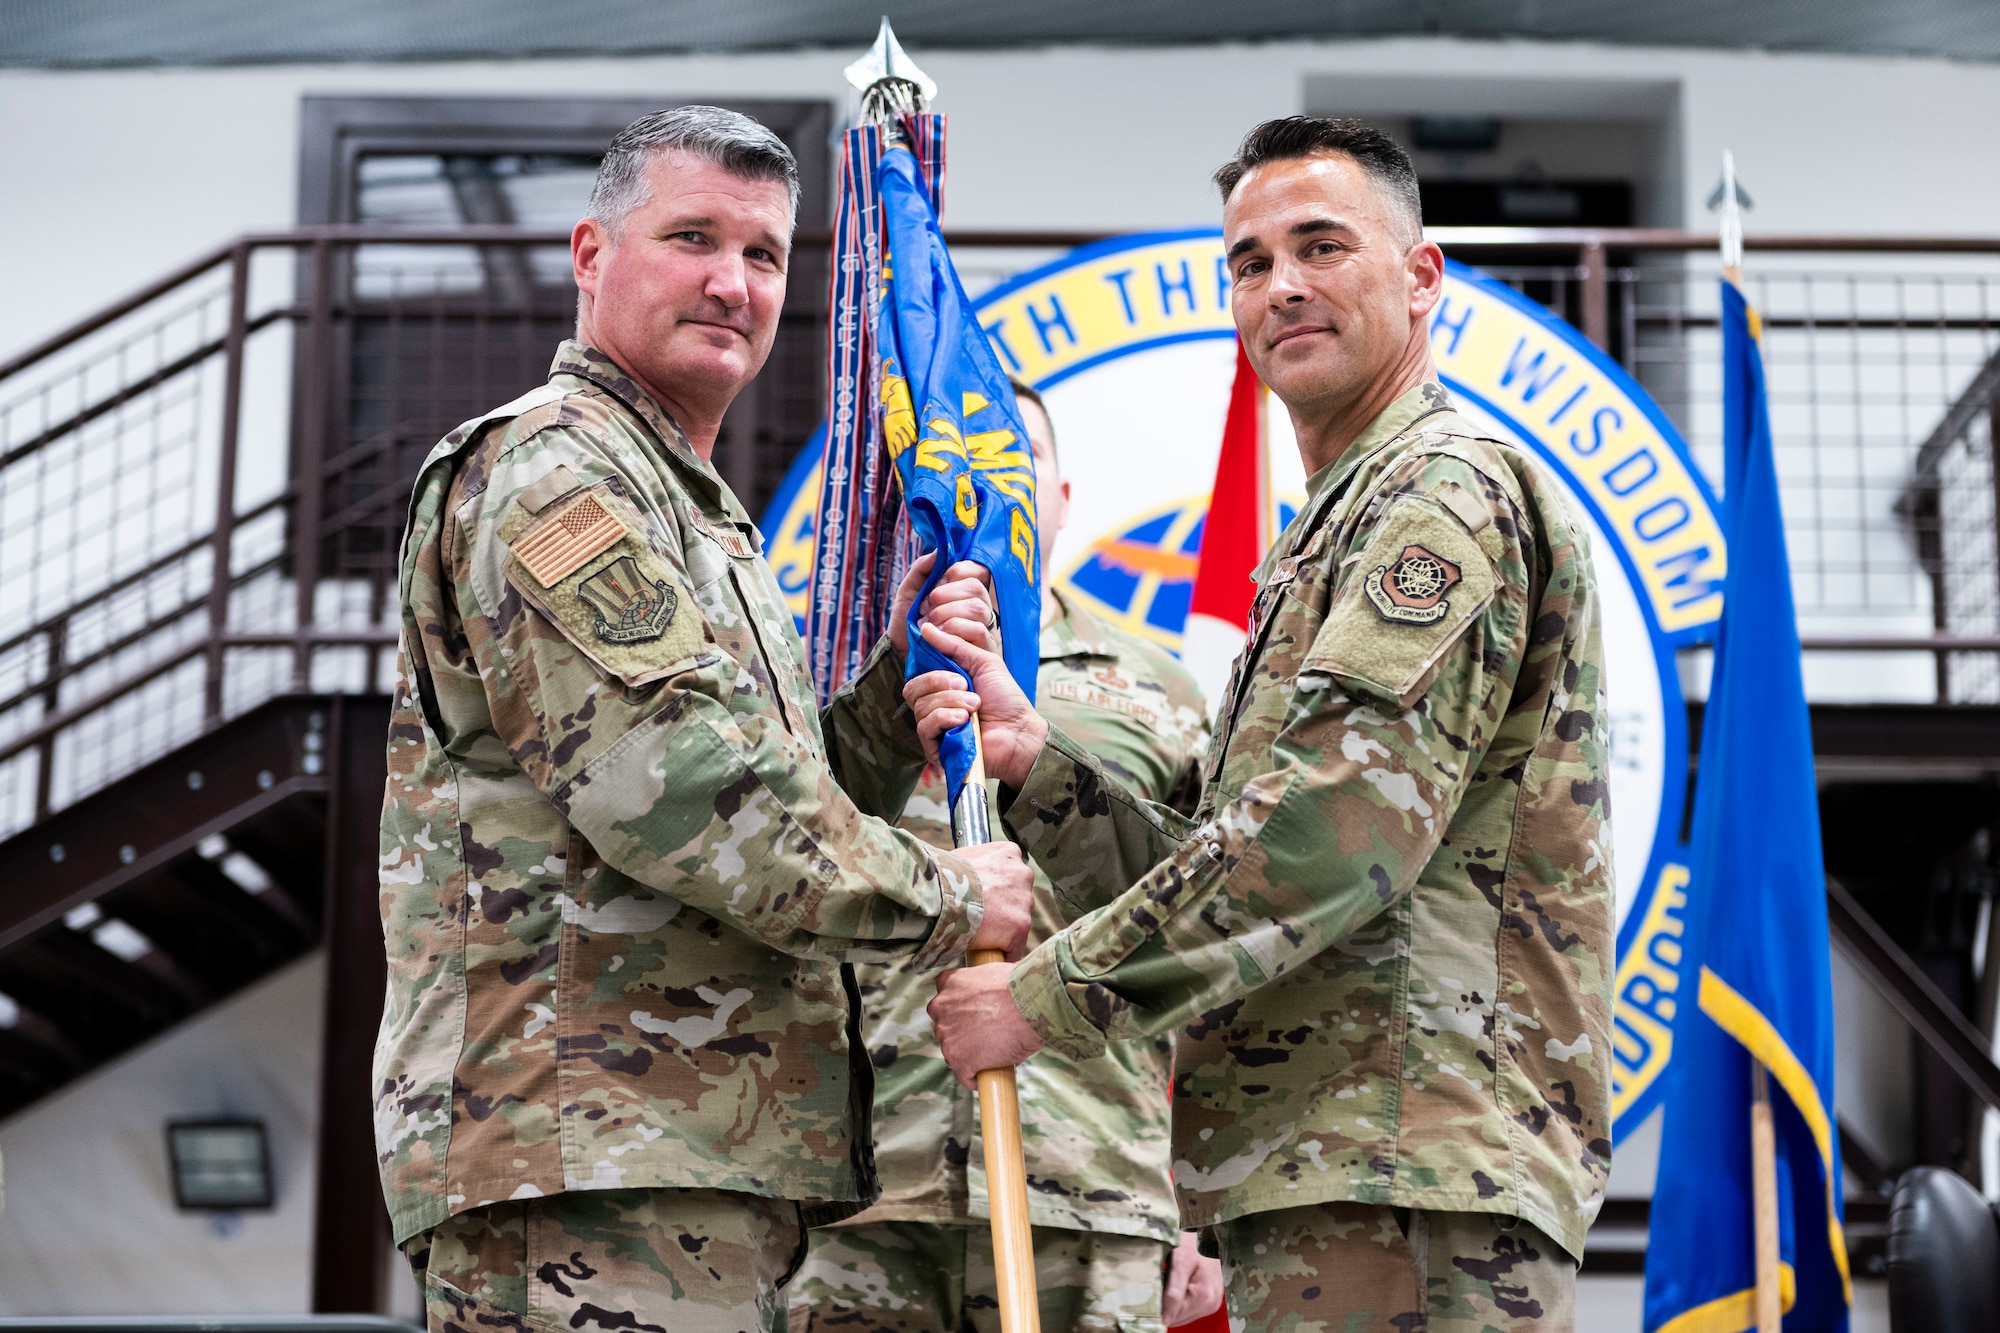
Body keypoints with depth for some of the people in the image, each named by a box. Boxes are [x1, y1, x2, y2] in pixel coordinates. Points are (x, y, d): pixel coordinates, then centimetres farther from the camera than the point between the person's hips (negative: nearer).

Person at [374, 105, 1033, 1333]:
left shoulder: (702, 518, 27)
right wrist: (947, 899, -8)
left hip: (709, 1171, 10)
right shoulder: (552, 472, -6)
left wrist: (903, 674, 6)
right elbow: (678, 793, -18)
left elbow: (799, 803, 24)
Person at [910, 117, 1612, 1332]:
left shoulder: (1451, 487, -6)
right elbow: (1212, 877, 19)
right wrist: (1035, 763, 4)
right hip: (1326, 1182, 10)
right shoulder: (1328, 541, 26)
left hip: (1406, 1179, -10)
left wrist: (1053, 996, -14)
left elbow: (1336, 831, -19)